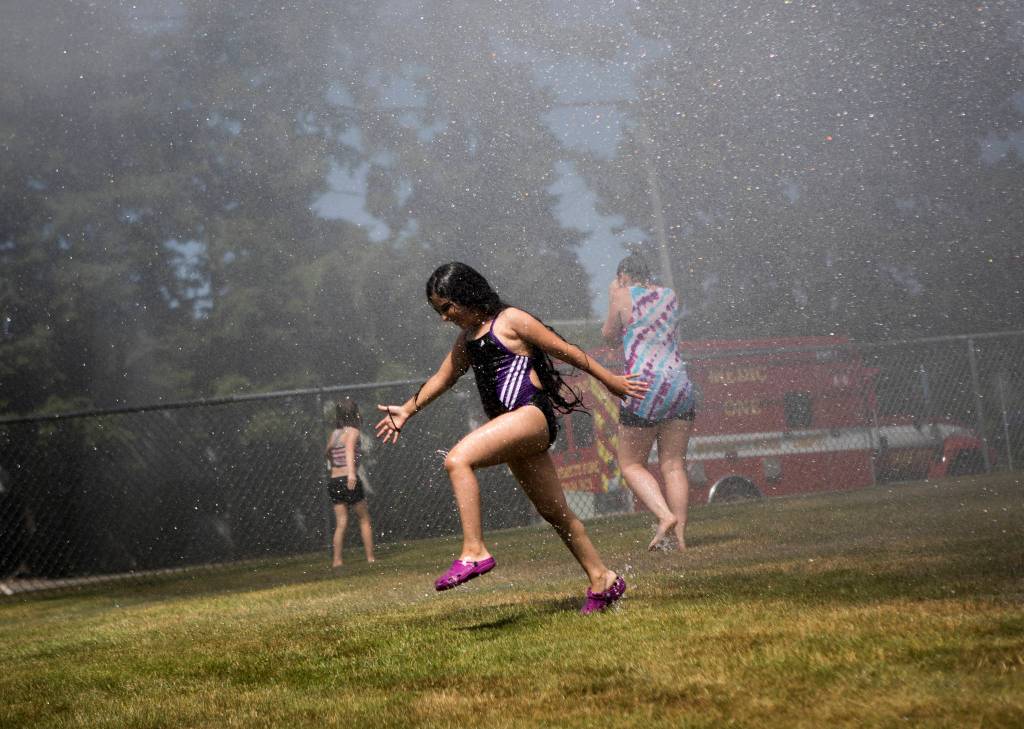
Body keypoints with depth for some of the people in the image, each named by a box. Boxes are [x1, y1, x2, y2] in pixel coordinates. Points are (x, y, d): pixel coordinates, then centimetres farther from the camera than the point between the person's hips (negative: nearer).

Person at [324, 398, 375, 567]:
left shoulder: (333, 434, 13)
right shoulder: (352, 432, -6)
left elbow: (327, 451, 32)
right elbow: (349, 449, -26)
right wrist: (351, 472, -40)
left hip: (334, 481, 6)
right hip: (349, 481, -6)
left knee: (341, 523, 7)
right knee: (364, 519, 9)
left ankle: (337, 560, -3)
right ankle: (370, 557, 9)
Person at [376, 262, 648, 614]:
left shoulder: (511, 320, -3)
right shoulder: (467, 337, 20)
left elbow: (566, 350, 0)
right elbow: (444, 376, 33)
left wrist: (611, 381, 4)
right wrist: (407, 410, 32)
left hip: (532, 414, -9)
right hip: (513, 426, 9)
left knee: (457, 460, -27)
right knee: (554, 511, 13)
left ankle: (474, 552, -31)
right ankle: (602, 579, 22)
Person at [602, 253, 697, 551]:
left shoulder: (624, 296, -2)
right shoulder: (670, 295, 13)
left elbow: (609, 335, 10)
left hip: (643, 385, -5)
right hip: (679, 382, 5)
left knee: (631, 464, 6)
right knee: (673, 464, 7)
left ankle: (665, 515, -16)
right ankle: (680, 536, 0)